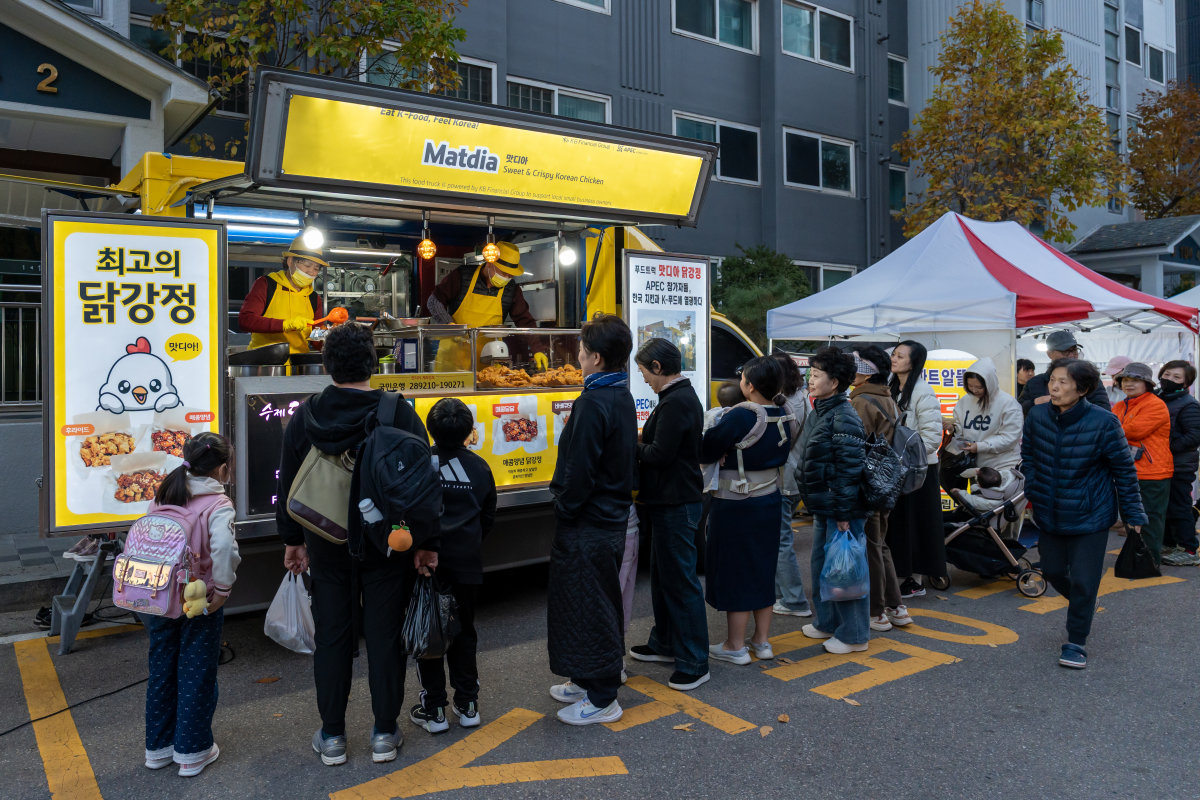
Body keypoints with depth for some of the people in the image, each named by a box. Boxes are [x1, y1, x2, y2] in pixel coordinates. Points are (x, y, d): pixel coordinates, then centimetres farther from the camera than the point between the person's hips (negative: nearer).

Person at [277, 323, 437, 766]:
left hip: (327, 546, 2)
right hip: (386, 546, -2)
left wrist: (293, 539, 16)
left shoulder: (304, 417, -1)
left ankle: (331, 736, 23)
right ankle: (384, 733, 19)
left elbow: (288, 484, 6)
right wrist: (426, 542, -1)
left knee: (332, 636, 12)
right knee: (384, 635, 8)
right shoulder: (400, 414, -11)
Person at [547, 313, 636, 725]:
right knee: (600, 602, 20)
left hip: (588, 525, -10)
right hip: (613, 518, 10)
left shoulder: (593, 404, -22)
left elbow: (579, 472, -24)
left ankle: (602, 699, 12)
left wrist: (563, 508, -9)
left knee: (588, 606, 1)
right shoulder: (623, 398, 9)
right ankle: (589, 681, 35)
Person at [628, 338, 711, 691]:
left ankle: (694, 662, 5)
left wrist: (633, 446, -8)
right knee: (662, 576, 21)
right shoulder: (679, 397, 14)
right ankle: (664, 643, 35)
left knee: (681, 582, -4)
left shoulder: (677, 402, -20)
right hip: (668, 502, 11)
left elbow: (660, 454, -24)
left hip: (676, 506, -11)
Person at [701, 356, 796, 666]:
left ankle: (735, 646, 13)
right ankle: (762, 640, 26)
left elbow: (706, 452, -15)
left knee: (734, 570, 4)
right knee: (763, 569, 16)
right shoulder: (783, 415, -1)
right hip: (770, 500, 7)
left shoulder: (741, 417, -22)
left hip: (736, 505, -7)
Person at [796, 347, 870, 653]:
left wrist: (844, 513, -21)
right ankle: (827, 622, 34)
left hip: (841, 510, -10)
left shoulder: (844, 417, -18)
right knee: (821, 565, 19)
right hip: (822, 506, 10)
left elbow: (849, 468, -21)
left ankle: (853, 635, 13)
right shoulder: (818, 412, 13)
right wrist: (813, 502, 20)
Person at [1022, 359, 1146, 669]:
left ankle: (1076, 643, 16)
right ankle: (1083, 606, 48)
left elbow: (1124, 470, -9)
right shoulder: (1037, 416, -7)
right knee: (1053, 572, 16)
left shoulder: (1103, 422, -18)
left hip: (1091, 515, -4)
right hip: (1049, 513, 4)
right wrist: (1033, 491, 4)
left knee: (1083, 581, 0)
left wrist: (1133, 513, -5)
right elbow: (1028, 455, 10)